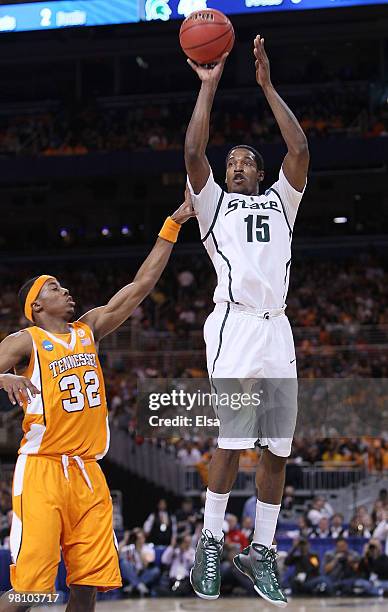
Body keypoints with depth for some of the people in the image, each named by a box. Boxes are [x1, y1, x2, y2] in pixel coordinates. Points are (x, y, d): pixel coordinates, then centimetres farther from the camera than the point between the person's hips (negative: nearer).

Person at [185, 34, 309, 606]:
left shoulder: (280, 200, 23)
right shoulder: (214, 202, 17)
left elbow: (300, 149, 10)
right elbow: (194, 153, 1)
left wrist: (268, 86, 8)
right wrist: (209, 86, 3)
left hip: (277, 328, 4)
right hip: (234, 324, -3)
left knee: (278, 447, 0)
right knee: (231, 441, -12)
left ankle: (261, 551, 7)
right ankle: (210, 543, 0)